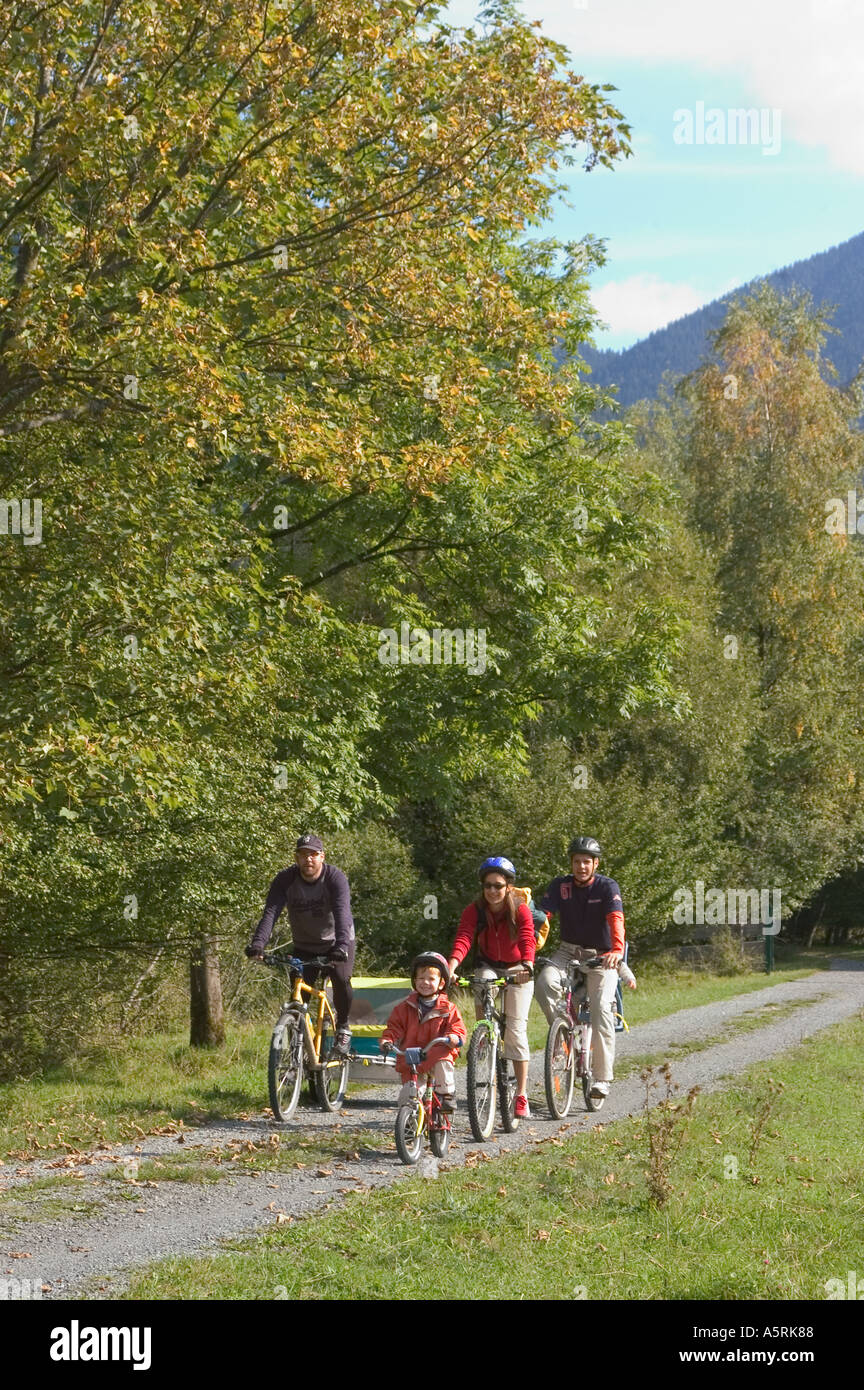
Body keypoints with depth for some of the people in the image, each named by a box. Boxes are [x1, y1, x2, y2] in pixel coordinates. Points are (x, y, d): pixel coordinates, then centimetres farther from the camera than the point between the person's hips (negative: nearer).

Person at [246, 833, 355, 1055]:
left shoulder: (335, 878, -23)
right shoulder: (285, 880, -17)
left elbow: (342, 913, -37)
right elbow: (270, 912, -29)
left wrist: (341, 946, -53)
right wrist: (258, 943, -45)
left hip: (336, 942, -2)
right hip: (304, 946, 2)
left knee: (341, 981, -24)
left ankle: (342, 1027, -2)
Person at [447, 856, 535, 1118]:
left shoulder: (521, 911, -19)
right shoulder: (474, 911, -15)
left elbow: (527, 940, -34)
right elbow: (463, 939, -30)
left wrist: (527, 966, -54)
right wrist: (451, 966, -49)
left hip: (517, 971, -1)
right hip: (488, 966, 1)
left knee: (516, 1032, -9)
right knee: (482, 985, -36)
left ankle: (521, 1095, -3)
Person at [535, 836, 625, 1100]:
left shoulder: (608, 887, -12)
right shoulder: (560, 886, -4)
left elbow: (616, 919, -28)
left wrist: (617, 950, -47)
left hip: (601, 956, -3)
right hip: (569, 951, 3)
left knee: (600, 1008, -19)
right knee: (545, 983, -28)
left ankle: (602, 1078, -13)